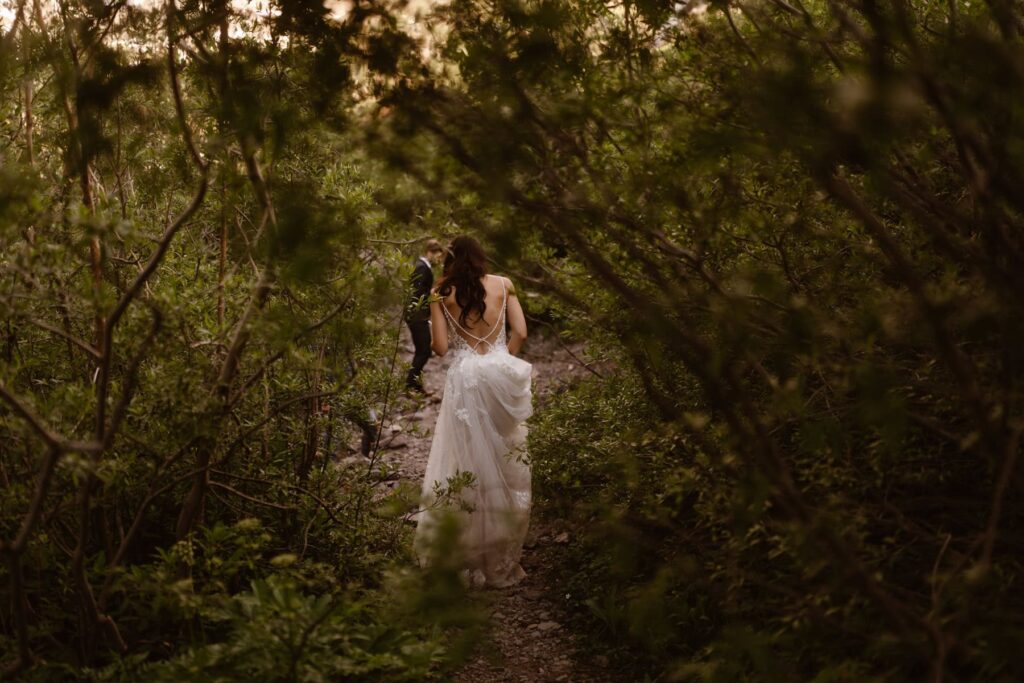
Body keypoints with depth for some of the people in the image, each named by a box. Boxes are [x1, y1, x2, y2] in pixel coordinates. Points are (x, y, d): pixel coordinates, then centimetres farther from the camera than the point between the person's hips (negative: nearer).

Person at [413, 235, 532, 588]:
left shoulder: (442, 293, 1)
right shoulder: (503, 285, 5)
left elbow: (440, 347, -2)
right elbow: (520, 333, -1)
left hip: (465, 378, -1)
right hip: (500, 375, 1)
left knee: (466, 462, 4)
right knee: (505, 464, 10)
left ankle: (465, 556, 7)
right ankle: (501, 559, 17)